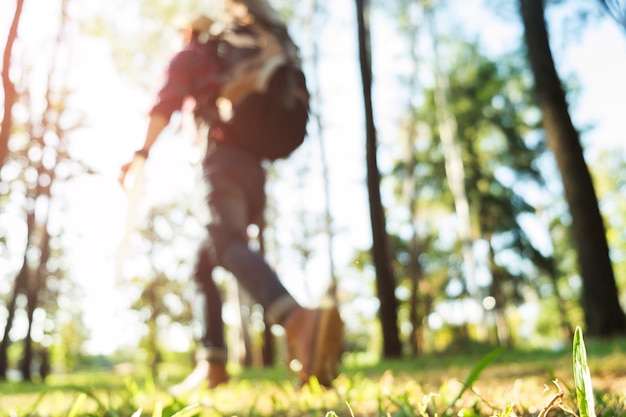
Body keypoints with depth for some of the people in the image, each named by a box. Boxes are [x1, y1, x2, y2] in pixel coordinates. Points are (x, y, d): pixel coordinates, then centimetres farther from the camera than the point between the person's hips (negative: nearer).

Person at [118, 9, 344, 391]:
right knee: (204, 263, 17)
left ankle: (297, 321, -61)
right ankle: (214, 361, 7)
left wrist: (143, 152, -13)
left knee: (228, 244, -33)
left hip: (224, 161, -8)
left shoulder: (188, 58, 17)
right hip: (255, 174, 8)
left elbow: (168, 100, -4)